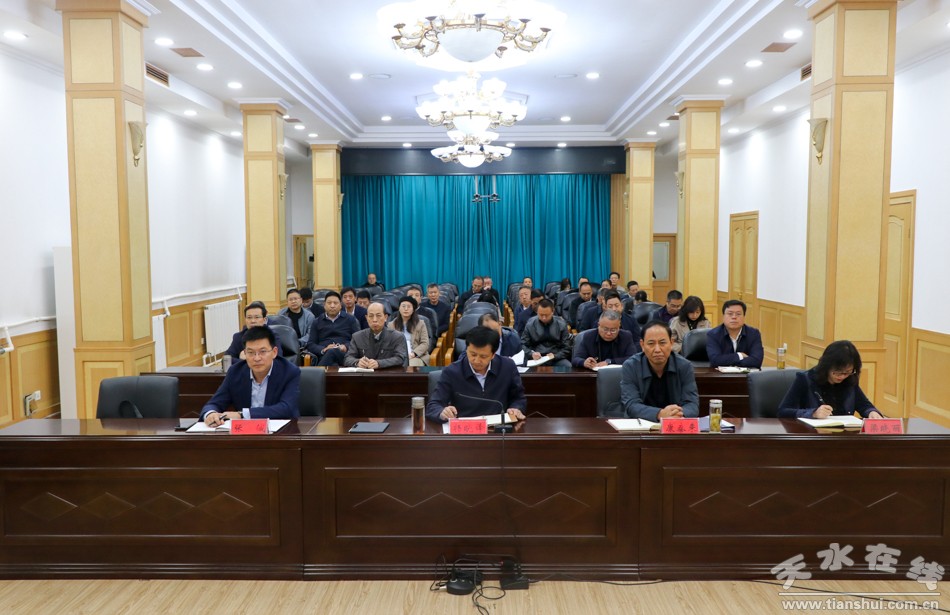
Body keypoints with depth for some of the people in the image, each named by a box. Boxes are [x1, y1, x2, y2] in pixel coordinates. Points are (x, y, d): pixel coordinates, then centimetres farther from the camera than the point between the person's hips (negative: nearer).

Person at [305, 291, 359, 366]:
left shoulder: (350, 319, 20)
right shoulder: (317, 322, 22)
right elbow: (310, 345, 13)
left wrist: (346, 347, -11)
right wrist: (323, 350, -9)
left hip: (345, 354, -1)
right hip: (324, 356, 1)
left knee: (332, 352, -38)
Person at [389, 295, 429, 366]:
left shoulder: (420, 324, 12)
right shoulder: (391, 325, 17)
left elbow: (425, 343, 4)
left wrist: (413, 354, -13)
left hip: (417, 356, 0)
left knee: (413, 366, -36)